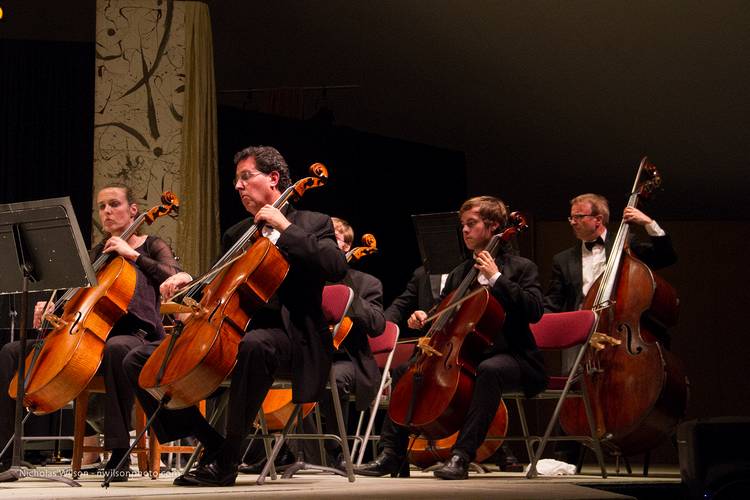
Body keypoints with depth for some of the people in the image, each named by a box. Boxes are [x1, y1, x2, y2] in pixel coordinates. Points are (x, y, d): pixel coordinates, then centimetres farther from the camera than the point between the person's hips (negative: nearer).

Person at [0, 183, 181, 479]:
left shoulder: (151, 246, 8)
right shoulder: (97, 254, 23)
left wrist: (133, 254, -14)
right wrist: (50, 305, -1)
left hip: (132, 335, -6)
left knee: (116, 349, -45)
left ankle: (119, 453, -41)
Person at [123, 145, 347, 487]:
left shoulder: (313, 224, 5)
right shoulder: (236, 235, 22)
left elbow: (337, 267, -15)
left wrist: (286, 228, -14)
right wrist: (190, 281, 2)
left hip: (289, 335, -6)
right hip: (235, 331, 6)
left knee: (255, 344, -44)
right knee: (139, 361, -6)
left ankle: (225, 461, -34)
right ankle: (210, 442, -11)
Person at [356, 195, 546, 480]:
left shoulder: (521, 268, -1)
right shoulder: (459, 273, 16)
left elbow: (534, 311, -19)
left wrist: (496, 278, -20)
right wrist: (424, 319, 0)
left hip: (510, 357, -7)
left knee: (489, 370, -41)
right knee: (404, 369, -1)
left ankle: (461, 456, -41)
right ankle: (391, 454, -2)